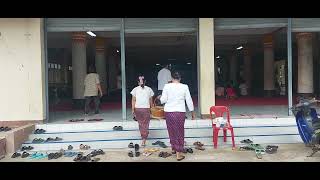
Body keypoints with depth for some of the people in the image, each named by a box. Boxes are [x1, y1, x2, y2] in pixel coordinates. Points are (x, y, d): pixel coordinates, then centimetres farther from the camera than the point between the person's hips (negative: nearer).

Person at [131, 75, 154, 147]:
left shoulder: (135, 89, 0)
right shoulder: (149, 89, 3)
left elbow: (133, 100, -3)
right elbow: (151, 101, 6)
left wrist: (133, 110, 0)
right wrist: (151, 108, 19)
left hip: (137, 109, 1)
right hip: (146, 109, -1)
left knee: (140, 123, 21)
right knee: (145, 125, 3)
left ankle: (143, 136, 33)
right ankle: (144, 140, -4)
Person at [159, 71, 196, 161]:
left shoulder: (167, 86, -2)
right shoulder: (185, 87, 0)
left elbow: (163, 100, -2)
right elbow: (189, 101, 3)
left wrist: (160, 97, 21)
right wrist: (192, 112, 13)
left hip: (169, 111, 1)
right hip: (180, 112, -1)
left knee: (171, 130, 17)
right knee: (179, 131, 5)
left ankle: (173, 148, 33)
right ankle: (178, 154, 6)